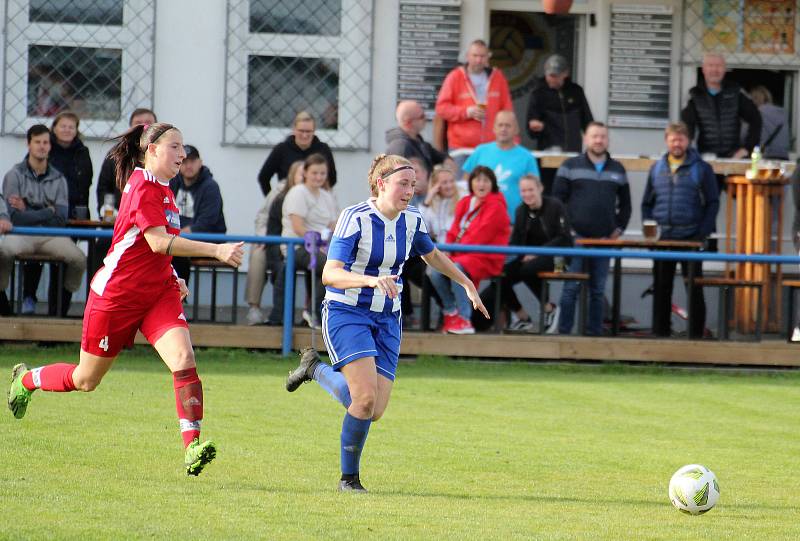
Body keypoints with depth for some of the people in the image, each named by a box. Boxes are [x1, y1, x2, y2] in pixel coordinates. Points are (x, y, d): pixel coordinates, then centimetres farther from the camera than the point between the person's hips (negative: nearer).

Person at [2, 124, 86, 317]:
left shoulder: (58, 179, 12)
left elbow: (61, 219, 2)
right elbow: (16, 217, -8)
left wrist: (29, 213, -5)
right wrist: (49, 212, -2)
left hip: (50, 236, 3)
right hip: (21, 235, -3)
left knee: (79, 260, -24)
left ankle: (58, 313, -5)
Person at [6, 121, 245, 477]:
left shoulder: (162, 189, 10)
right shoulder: (142, 187, -18)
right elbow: (158, 241, -30)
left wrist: (172, 277, 16)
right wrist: (215, 251, -35)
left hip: (158, 291, 7)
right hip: (117, 295, -7)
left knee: (183, 359, -19)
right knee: (86, 380, 10)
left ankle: (192, 447, -27)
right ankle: (26, 379, 40)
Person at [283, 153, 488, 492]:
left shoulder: (411, 220, 1)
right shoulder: (355, 219, -17)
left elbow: (433, 256, 23)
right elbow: (330, 274, -26)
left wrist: (467, 285, 24)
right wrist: (372, 279, -41)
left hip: (387, 320, 6)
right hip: (346, 315, -6)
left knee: (375, 411, -5)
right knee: (366, 399, -23)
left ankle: (317, 370, 21)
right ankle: (349, 477, 1)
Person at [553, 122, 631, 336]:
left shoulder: (617, 170, 13)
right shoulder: (570, 166, 3)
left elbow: (625, 204, 19)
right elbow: (557, 199, 1)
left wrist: (619, 228, 7)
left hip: (605, 239, 3)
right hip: (575, 237, -3)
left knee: (598, 290, 5)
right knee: (571, 288, -6)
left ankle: (595, 332, 8)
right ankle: (564, 332, -4)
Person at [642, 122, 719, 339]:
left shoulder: (701, 169, 1)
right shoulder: (657, 169, 12)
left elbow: (713, 203, -1)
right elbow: (647, 204, 15)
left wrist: (703, 233, -11)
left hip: (691, 238, -3)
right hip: (663, 238, 3)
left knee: (694, 288, -2)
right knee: (661, 288, 5)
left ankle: (696, 333, 1)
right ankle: (660, 331, 9)